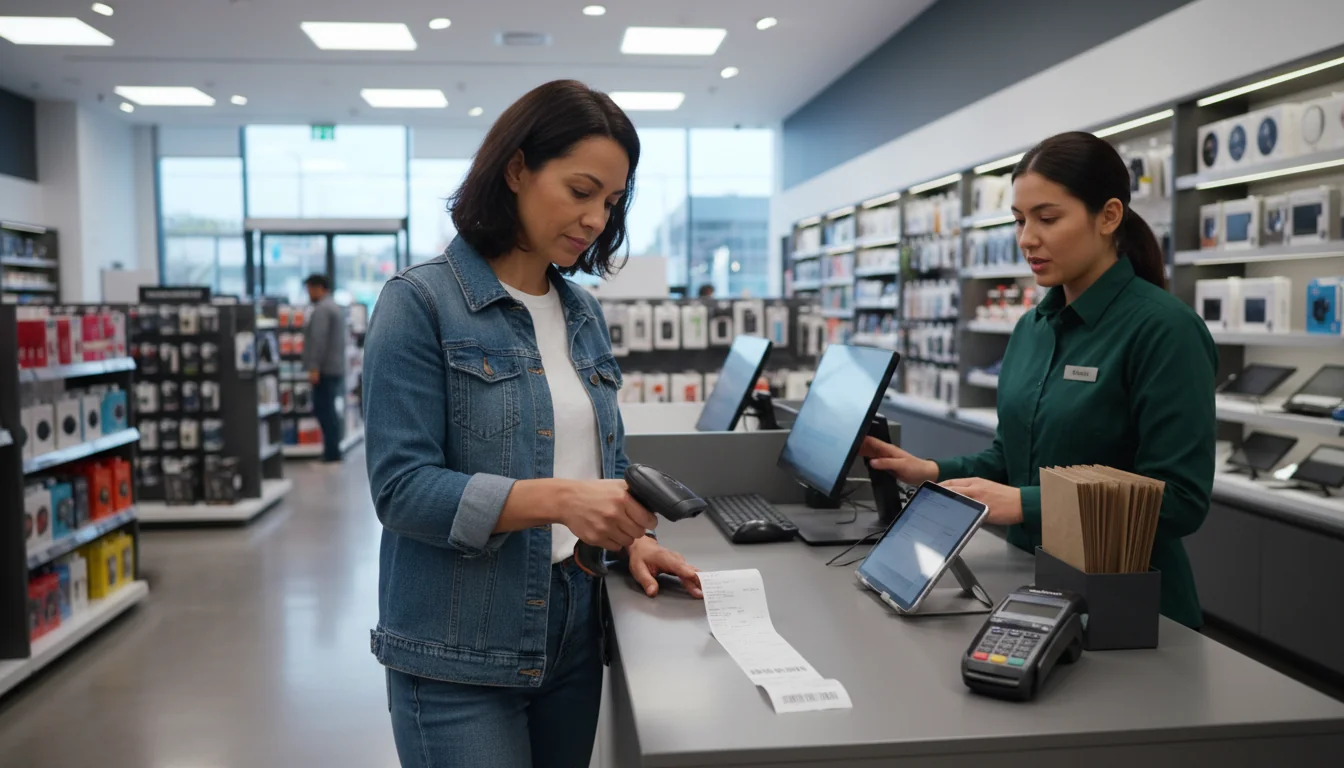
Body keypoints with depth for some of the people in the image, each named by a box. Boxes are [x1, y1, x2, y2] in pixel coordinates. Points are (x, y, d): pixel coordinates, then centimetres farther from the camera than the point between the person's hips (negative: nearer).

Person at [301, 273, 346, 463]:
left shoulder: (321, 310, -12)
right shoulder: (335, 308, 21)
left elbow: (319, 340, -21)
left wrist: (314, 367, -23)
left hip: (325, 370, -10)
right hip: (336, 368, 10)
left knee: (323, 410, -8)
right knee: (328, 411, 12)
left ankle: (331, 453, -9)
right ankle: (333, 452, 14)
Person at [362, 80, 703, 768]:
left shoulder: (584, 313, 9)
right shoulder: (420, 303, -11)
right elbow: (402, 488, -18)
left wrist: (630, 534, -3)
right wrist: (556, 500, -29)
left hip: (575, 631, 6)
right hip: (459, 656, -6)